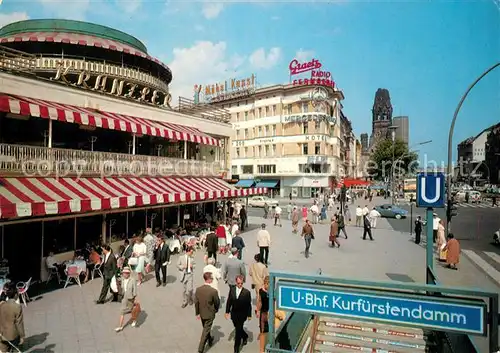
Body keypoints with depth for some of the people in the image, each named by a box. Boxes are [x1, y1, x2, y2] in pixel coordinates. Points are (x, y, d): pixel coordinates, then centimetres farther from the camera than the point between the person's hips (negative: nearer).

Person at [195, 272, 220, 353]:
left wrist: (197, 313, 7)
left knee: (206, 328, 27)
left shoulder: (198, 289, -15)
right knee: (206, 331, 10)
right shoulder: (214, 291, -27)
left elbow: (196, 302, -6)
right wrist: (216, 310, 9)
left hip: (202, 313, 5)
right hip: (210, 314, -5)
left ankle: (210, 341, 51)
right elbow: (217, 303, -13)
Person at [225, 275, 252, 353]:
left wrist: (249, 315, -4)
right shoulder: (232, 290, -6)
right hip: (234, 314, 4)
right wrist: (227, 312, 1)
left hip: (242, 315, -4)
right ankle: (245, 336, 50)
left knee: (238, 331, 0)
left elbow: (249, 305, -9)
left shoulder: (247, 292, -16)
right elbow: (229, 301, 1)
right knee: (238, 329, 21)